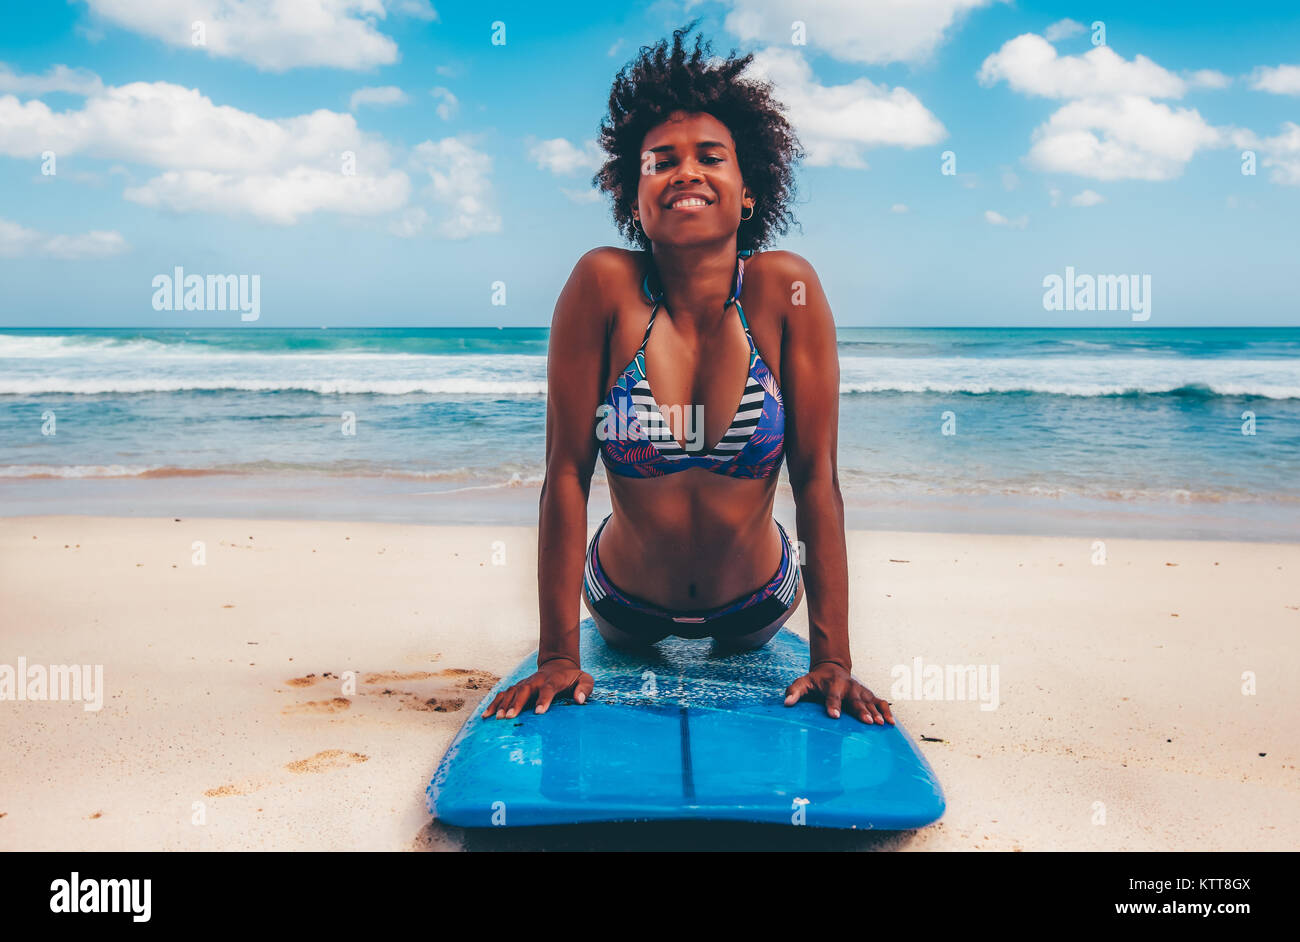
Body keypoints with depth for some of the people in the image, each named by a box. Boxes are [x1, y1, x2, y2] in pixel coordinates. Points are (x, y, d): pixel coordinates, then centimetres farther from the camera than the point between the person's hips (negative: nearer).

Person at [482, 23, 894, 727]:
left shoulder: (785, 290, -22)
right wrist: (557, 656, -23)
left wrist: (832, 661, -23)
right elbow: (566, 471, -23)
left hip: (755, 609, 1)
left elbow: (817, 479, -21)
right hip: (626, 609, 0)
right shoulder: (603, 285, -24)